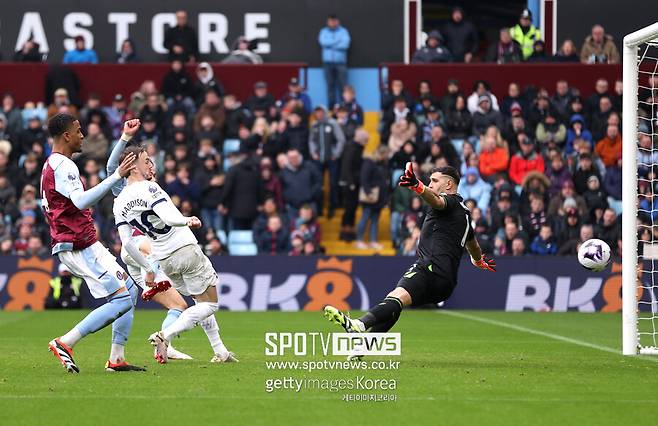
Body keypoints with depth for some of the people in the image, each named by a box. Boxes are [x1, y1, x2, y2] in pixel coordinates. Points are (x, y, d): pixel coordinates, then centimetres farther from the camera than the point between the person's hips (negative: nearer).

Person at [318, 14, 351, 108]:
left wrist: (330, 44, -5)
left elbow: (345, 44, -10)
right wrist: (338, 40, -6)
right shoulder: (324, 31, 11)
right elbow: (323, 42, -8)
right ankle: (331, 106, 4)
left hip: (340, 62, -2)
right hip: (328, 62, 2)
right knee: (330, 85, 0)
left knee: (343, 84, -8)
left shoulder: (343, 31, 5)